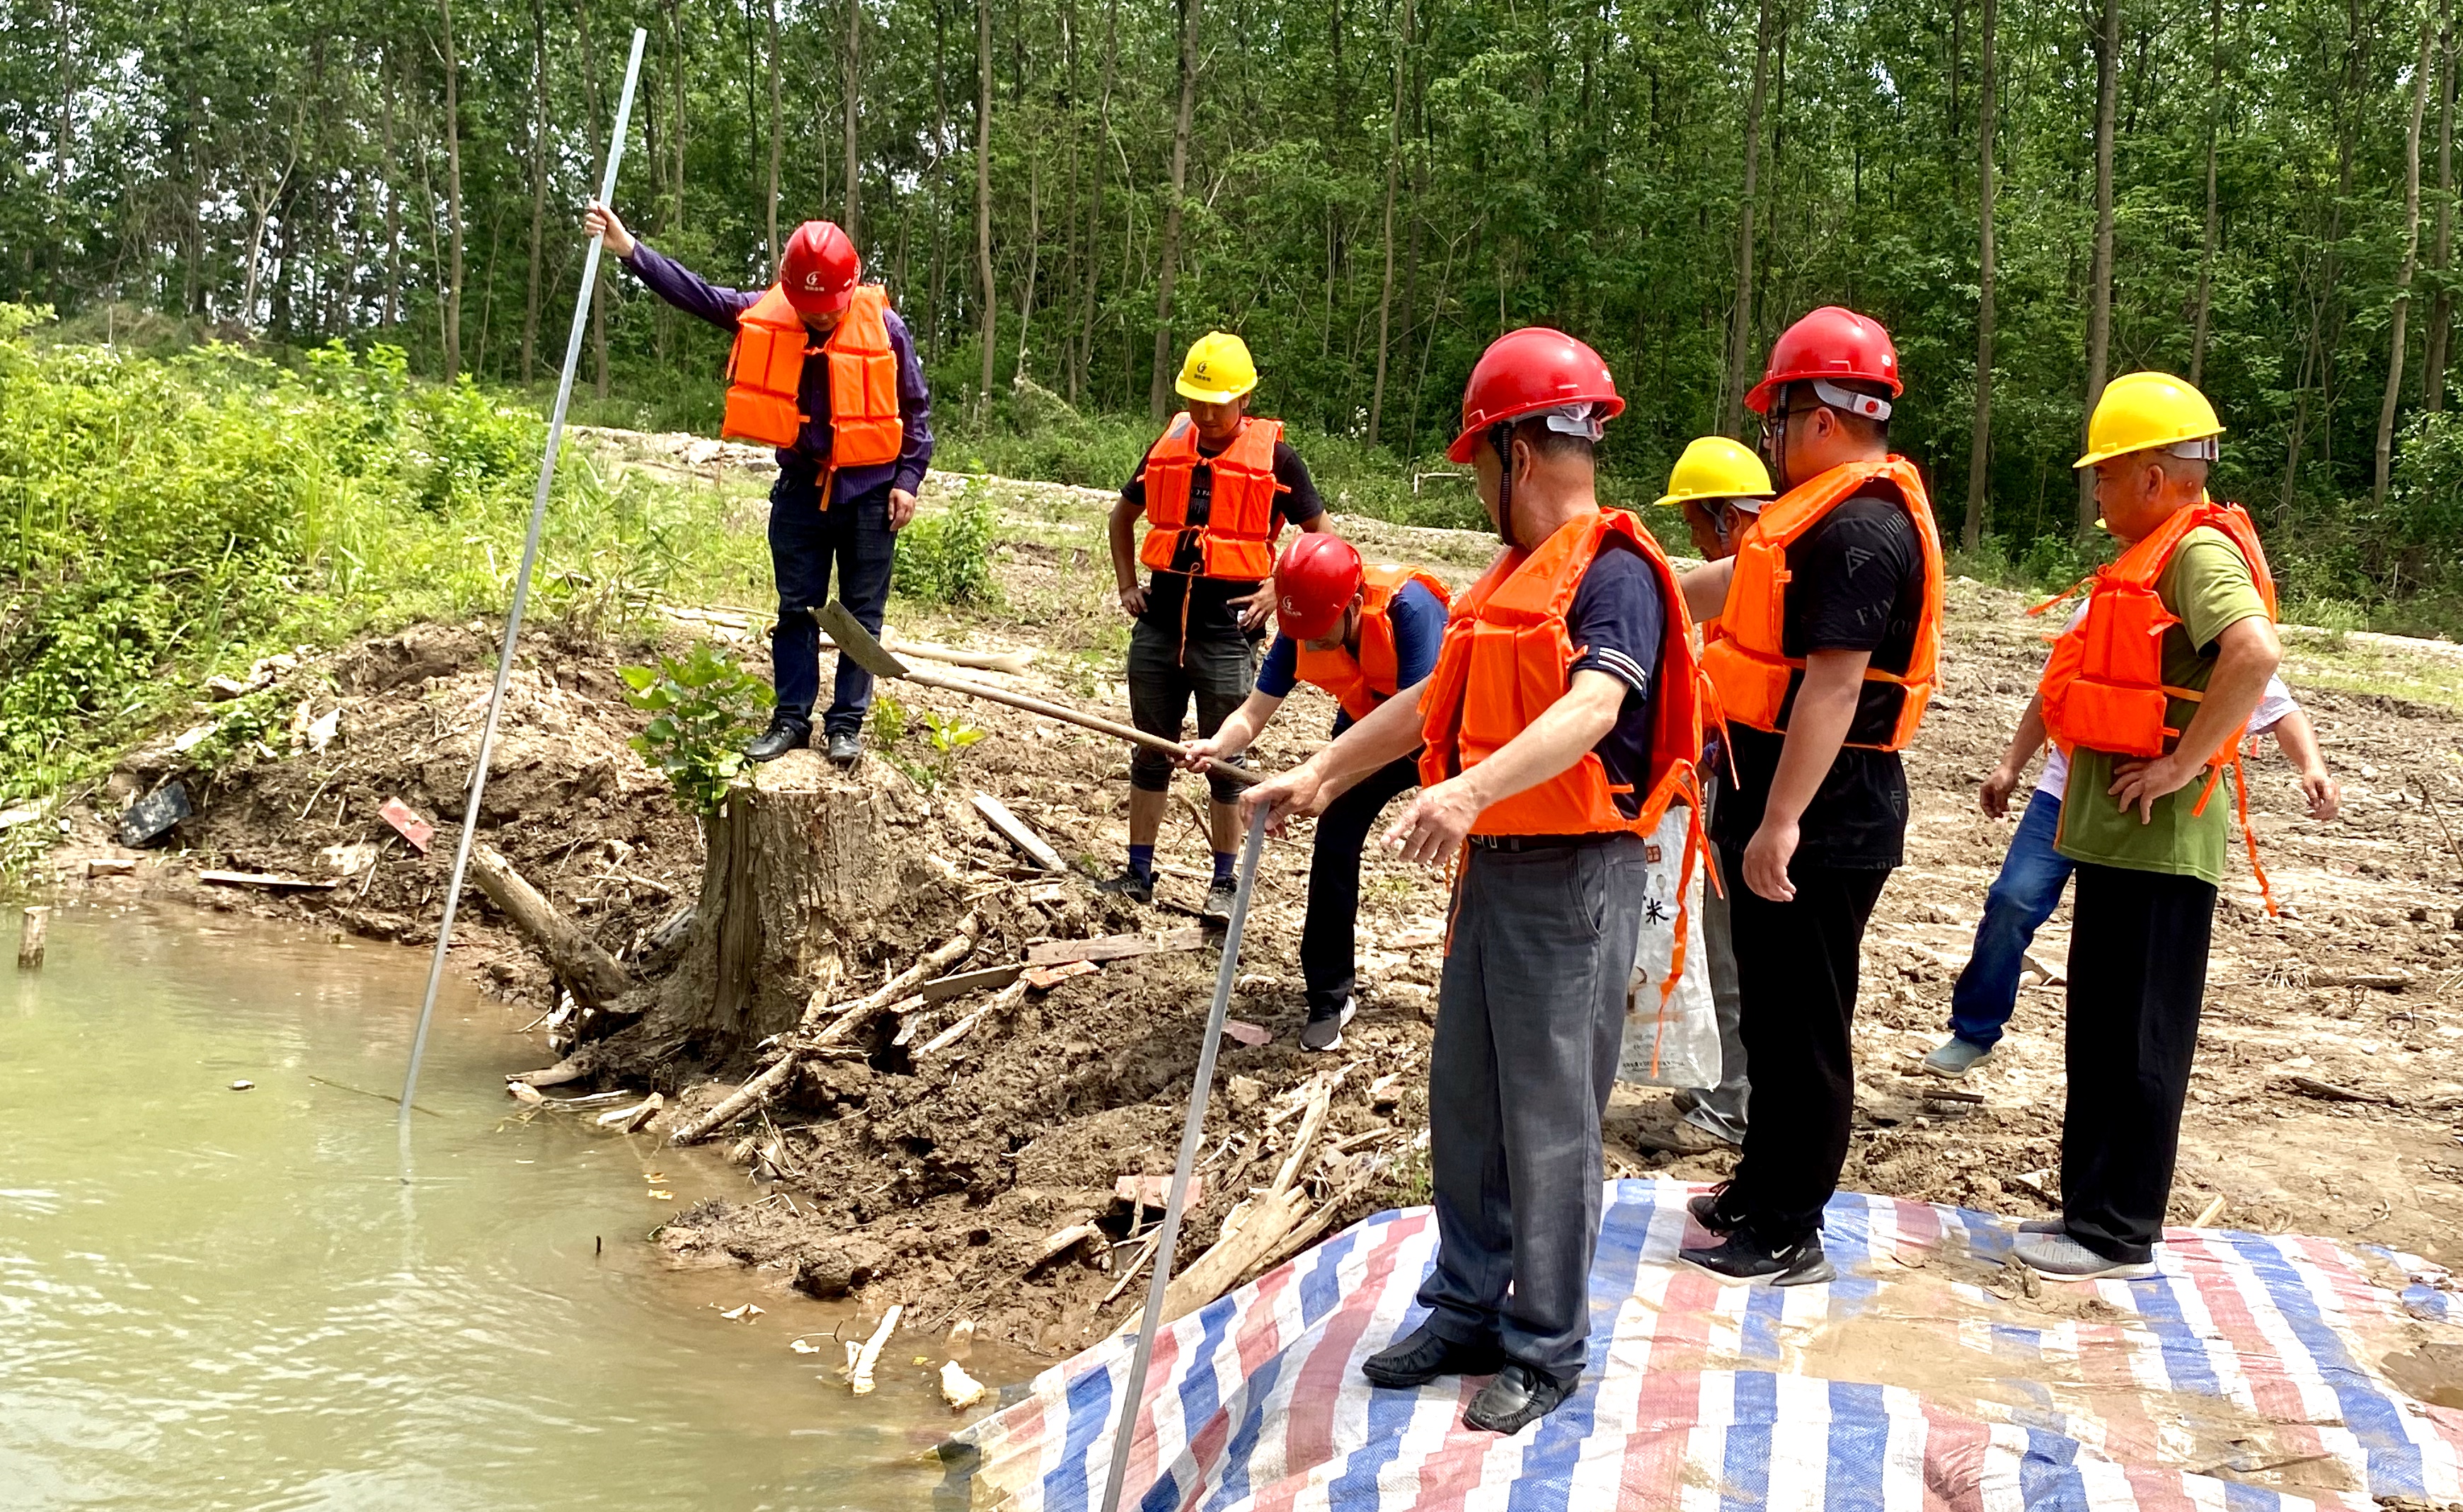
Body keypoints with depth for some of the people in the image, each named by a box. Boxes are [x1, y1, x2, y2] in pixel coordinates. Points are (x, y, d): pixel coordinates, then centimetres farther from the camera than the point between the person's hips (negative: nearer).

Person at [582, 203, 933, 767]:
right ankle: (791, 719, 16)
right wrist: (629, 249, -15)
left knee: (862, 614, 4)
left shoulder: (883, 326, -11)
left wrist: (908, 480, -7)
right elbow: (696, 294, -5)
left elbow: (915, 408, -2)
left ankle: (846, 724, 12)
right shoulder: (765, 314, -6)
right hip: (801, 487, 3)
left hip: (870, 492, -3)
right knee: (796, 610, 8)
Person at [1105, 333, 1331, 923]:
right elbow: (1123, 517, 23)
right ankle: (1138, 873, 21)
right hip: (1159, 624, 4)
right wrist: (1127, 586, 12)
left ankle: (1223, 883, 15)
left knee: (1224, 761, 4)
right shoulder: (1168, 447, 7)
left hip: (1227, 630, -4)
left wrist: (1278, 589, -8)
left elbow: (1320, 535, 3)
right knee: (1150, 754, 11)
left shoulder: (1273, 456, -4)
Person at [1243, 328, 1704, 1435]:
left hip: (1575, 880, -9)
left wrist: (1473, 789, -45)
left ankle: (1547, 1351, 14)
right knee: (1465, 1101, 15)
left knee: (1548, 1123, 0)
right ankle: (1467, 1312, 29)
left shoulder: (1613, 573, -14)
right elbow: (1430, 703, 22)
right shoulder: (1515, 578, 16)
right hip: (1494, 869, 9)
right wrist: (1318, 777, 19)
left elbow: (1593, 708, -31)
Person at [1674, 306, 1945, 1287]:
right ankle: (1762, 1187, 35)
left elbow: (1833, 685, -27)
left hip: (1819, 823, -10)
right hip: (1790, 806, 10)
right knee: (1772, 1013, 20)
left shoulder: (1860, 529, -20)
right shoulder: (1843, 512, 13)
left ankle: (1787, 1235, 12)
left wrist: (1780, 822, -28)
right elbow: (1748, 586, 28)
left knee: (1801, 1025, 0)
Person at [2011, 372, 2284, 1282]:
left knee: (2136, 1042, -2)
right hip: (2113, 833, 10)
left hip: (2156, 842, -10)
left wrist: (2183, 764, -26)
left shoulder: (2201, 552, -15)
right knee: (2099, 1034, 16)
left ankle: (2119, 1233, 7)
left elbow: (2256, 653, -33)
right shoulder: (2150, 559, 16)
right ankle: (2093, 1205, 27)